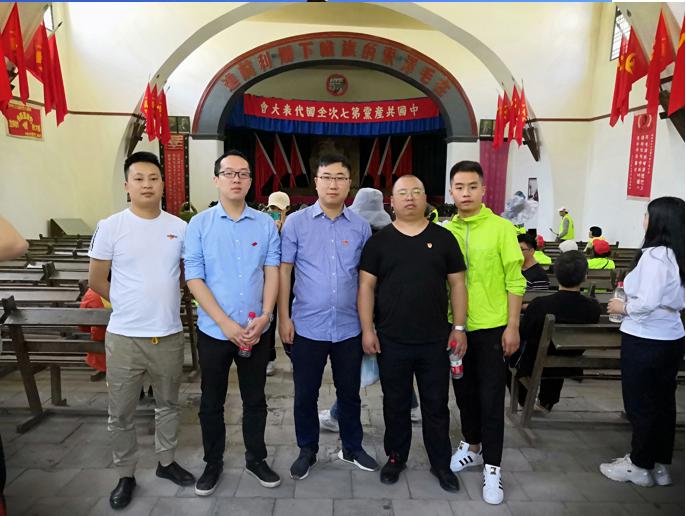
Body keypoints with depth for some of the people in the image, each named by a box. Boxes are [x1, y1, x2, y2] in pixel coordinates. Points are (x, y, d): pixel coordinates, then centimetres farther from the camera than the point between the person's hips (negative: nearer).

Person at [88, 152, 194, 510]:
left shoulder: (179, 227, 1)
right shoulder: (110, 226, -7)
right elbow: (96, 280, 0)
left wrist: (163, 299, 8)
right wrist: (130, 304, 4)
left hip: (169, 335, 3)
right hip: (124, 336, -2)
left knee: (168, 405, 18)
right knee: (121, 413, 11)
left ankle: (166, 462, 37)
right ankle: (125, 475, 31)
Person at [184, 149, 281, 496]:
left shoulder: (266, 224, 0)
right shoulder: (199, 224, -4)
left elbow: (272, 272, -1)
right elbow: (194, 278, -8)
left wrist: (264, 317, -14)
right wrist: (225, 323, -16)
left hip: (256, 331, 1)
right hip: (214, 331, -1)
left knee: (255, 399, 16)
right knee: (211, 402, 15)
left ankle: (256, 459, 35)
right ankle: (213, 463, 35)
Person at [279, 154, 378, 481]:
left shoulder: (361, 226, 2)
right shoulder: (296, 222, -3)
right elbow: (284, 271, -2)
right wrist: (283, 317, -6)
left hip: (349, 327, 2)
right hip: (307, 326, -1)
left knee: (349, 392, 16)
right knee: (305, 393, 12)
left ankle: (352, 448, 37)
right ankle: (307, 450, 34)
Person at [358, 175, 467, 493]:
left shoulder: (443, 238, 4)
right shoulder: (379, 241, 2)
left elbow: (457, 284, 5)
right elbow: (366, 287, 0)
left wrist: (459, 327, 0)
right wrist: (367, 330, -6)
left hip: (435, 340, 1)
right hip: (391, 340, 0)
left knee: (436, 405, 12)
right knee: (396, 404, 14)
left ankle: (441, 463, 30)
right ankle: (396, 458, 33)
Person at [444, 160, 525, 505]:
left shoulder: (501, 228, -6)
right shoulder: (445, 231, 4)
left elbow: (515, 281, -7)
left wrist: (512, 327, -10)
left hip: (491, 327, -4)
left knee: (491, 397, 3)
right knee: (464, 391, 17)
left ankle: (492, 467, 17)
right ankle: (472, 446, 38)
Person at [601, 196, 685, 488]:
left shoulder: (654, 255, -19)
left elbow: (647, 303, -25)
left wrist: (623, 307, -7)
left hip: (644, 341, -8)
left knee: (640, 404, 6)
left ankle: (640, 466, 21)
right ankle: (661, 466, 30)